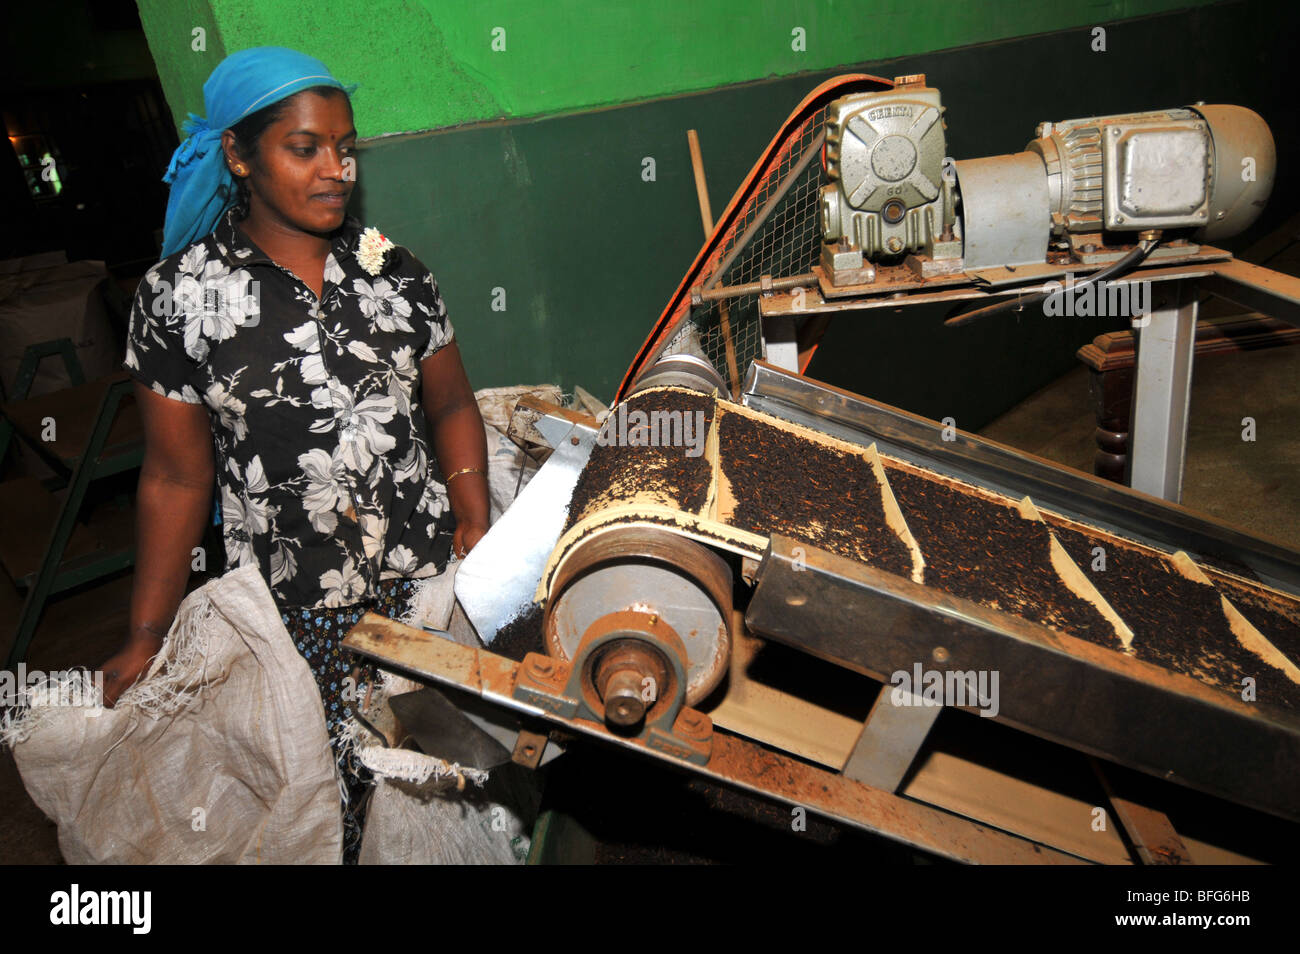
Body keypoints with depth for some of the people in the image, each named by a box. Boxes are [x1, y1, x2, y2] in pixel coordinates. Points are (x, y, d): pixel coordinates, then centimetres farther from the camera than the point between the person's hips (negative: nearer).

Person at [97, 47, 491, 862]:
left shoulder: (392, 270, 2)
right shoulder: (180, 297, -5)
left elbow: (450, 404, 10)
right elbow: (176, 477, 0)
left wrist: (474, 514, -4)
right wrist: (149, 634, 0)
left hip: (432, 577, 2)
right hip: (300, 608, -2)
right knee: (336, 787, 7)